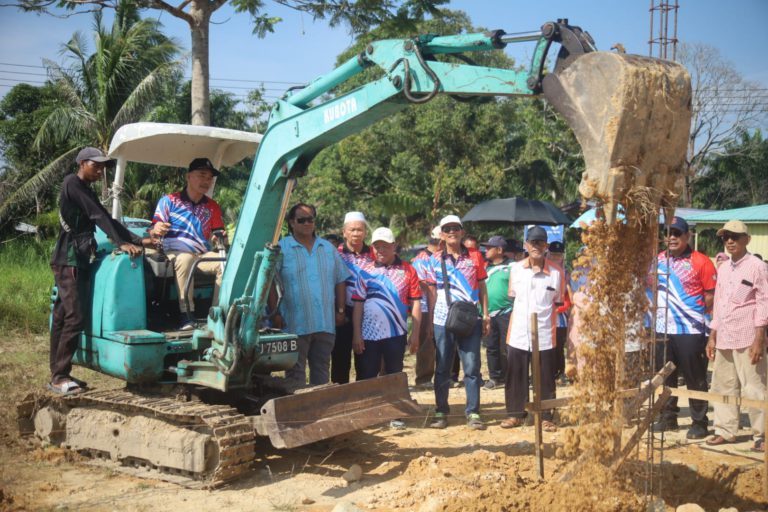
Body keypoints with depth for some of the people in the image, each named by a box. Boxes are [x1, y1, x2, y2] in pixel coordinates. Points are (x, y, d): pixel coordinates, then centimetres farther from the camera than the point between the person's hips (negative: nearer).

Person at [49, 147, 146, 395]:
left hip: (77, 261, 9)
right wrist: (122, 243, -27)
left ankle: (58, 374, 14)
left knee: (63, 317, 10)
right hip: (68, 261, -9)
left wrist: (138, 240, 5)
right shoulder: (72, 184, -9)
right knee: (74, 317, -12)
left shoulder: (87, 191, 19)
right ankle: (59, 377, -8)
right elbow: (99, 216, -19)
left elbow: (107, 219, 14)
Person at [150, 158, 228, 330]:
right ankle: (187, 314, -37)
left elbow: (219, 233, 17)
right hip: (175, 253, -3)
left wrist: (221, 237, -8)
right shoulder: (169, 201, 6)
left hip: (204, 255, 4)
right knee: (185, 259, -39)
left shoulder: (212, 207, 17)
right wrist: (156, 230, -26)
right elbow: (154, 231, -1)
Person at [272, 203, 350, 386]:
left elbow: (340, 281, 15)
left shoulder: (329, 248, 13)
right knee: (295, 372, 1)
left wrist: (340, 310, 8)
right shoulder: (281, 249, -1)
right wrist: (275, 313, -10)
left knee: (322, 370, 12)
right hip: (296, 323, -4)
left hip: (326, 323, 4)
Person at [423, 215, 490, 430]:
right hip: (443, 321, 0)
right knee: (442, 368, 6)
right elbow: (432, 292, 7)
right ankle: (441, 412, 16)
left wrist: (486, 315, 2)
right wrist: (430, 321, 1)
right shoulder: (435, 260, 6)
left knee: (472, 367, 1)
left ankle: (473, 413, 8)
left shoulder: (475, 257, 7)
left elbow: (482, 287, 9)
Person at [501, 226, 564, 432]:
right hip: (518, 333, 2)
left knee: (545, 378, 5)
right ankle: (516, 414, 22)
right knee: (515, 376, 9)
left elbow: (559, 302, 5)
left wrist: (544, 312, -5)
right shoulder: (516, 269, 4)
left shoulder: (556, 272, -3)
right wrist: (525, 310, 7)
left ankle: (545, 417, 16)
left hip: (544, 334, -2)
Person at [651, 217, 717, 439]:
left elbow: (711, 296, -6)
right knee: (664, 377, 14)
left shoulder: (701, 262, -7)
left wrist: (696, 314, -5)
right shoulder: (657, 260, 8)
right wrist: (657, 309, 8)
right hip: (663, 329, 5)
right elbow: (651, 287, 19)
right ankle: (667, 418, 27)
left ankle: (699, 422, 13)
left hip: (691, 331, -5)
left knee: (695, 378, 2)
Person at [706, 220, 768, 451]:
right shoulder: (723, 269, 15)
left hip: (747, 338, -7)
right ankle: (725, 430, 20)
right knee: (723, 386, 11)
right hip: (724, 338, 7)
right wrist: (712, 337, 15)